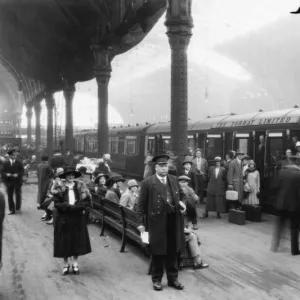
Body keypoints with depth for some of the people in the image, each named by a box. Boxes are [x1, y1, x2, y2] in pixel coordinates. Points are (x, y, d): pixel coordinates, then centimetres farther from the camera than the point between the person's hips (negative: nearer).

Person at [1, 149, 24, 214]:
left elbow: (22, 171, 1)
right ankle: (12, 210, 7)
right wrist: (6, 174, -15)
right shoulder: (5, 163, 5)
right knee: (10, 196, 1)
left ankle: (18, 208, 19)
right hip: (9, 182, 1)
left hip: (17, 181, -1)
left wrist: (17, 175, -15)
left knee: (18, 195, 5)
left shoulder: (19, 163, 2)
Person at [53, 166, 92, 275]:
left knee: (77, 241, 6)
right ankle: (66, 265, 18)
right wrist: (71, 206, -20)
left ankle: (75, 264, 21)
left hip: (78, 218, 1)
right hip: (63, 219, -1)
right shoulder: (59, 188, -5)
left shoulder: (80, 187, 1)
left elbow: (87, 202, -5)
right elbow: (57, 203, -12)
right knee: (64, 242, 4)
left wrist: (75, 206, -19)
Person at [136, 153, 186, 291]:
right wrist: (140, 222, -10)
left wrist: (181, 203, -1)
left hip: (173, 220, 4)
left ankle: (173, 278, 25)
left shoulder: (174, 180, 7)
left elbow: (180, 195, 22)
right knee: (158, 252, 8)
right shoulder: (147, 183, -8)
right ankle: (156, 279, 22)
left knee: (173, 251, 13)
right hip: (157, 221, -4)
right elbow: (141, 204, -6)